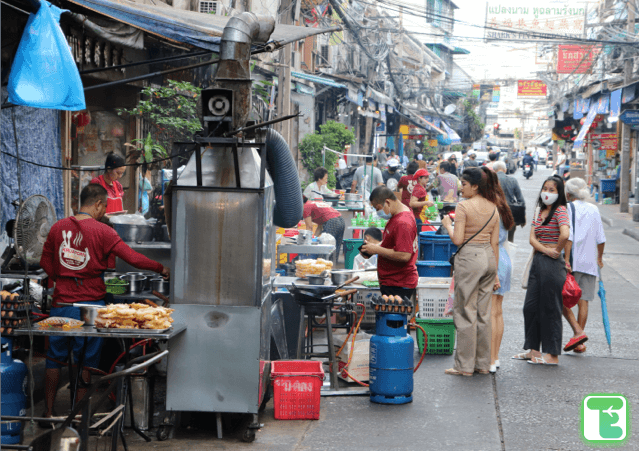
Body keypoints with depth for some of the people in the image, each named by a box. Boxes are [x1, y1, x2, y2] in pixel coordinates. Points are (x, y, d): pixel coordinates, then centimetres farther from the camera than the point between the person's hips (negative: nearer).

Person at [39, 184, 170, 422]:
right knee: (85, 360, 7)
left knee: (54, 358, 14)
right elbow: (133, 258, -12)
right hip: (90, 302, -3)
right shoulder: (102, 231, -10)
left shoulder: (58, 227, 4)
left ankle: (48, 411, 17)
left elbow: (46, 262, 10)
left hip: (61, 302, 3)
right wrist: (161, 269, 0)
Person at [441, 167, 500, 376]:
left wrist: (447, 224, 3)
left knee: (466, 312, 0)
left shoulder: (464, 206, -11)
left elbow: (457, 240, -16)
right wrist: (495, 272, 15)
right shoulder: (493, 208, 9)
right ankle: (483, 363, 16)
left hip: (469, 257, -7)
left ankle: (465, 365, 2)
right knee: (484, 313, 12)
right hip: (489, 257, 7)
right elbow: (495, 243, 11)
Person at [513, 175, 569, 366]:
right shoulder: (539, 213, 14)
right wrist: (546, 250, -14)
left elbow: (565, 234, -27)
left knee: (550, 308, -2)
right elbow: (532, 238, 3)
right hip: (537, 261, 8)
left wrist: (557, 252, -13)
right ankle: (533, 349, 21)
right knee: (530, 306, 10)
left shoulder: (560, 211, -9)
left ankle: (553, 355, 5)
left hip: (552, 264, -8)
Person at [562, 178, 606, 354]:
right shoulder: (594, 210, 11)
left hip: (573, 261, -5)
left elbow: (569, 236, -15)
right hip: (589, 262, 5)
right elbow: (601, 239, 13)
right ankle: (580, 343, 8)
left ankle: (578, 332, -14)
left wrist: (566, 260, -19)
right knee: (583, 300, 7)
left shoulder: (569, 208, -5)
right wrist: (599, 258, 27)